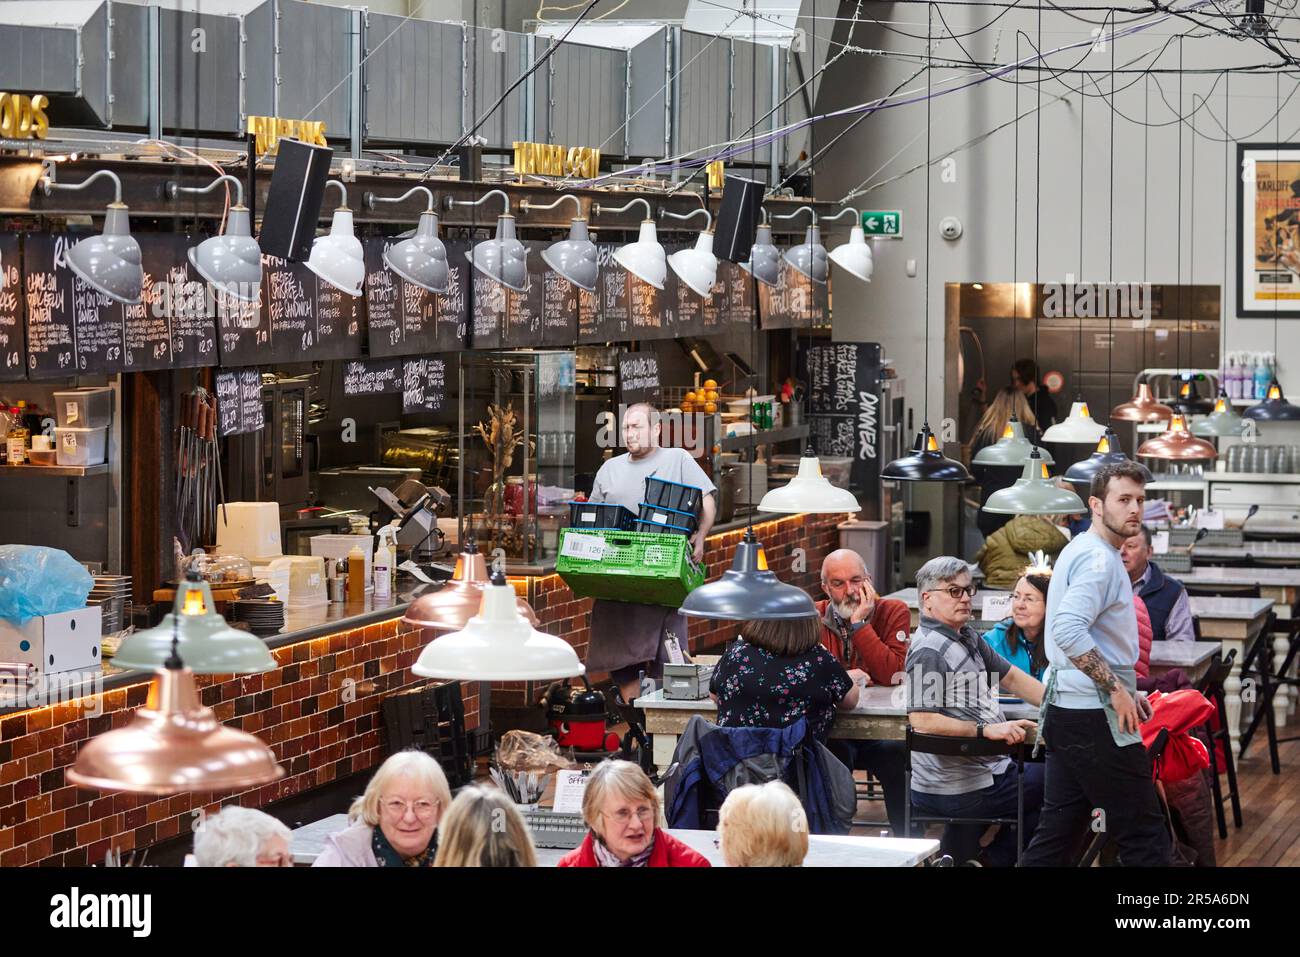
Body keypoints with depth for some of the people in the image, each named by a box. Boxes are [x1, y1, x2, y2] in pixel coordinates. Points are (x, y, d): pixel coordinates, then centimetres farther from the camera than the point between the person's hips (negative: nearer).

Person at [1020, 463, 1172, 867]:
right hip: (1096, 719, -10)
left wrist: (1124, 689, 21)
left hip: (1065, 710, 10)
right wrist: (1117, 689, -22)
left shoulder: (1080, 551, 17)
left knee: (1058, 832, 11)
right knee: (1144, 837, -4)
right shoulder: (1099, 559, -16)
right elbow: (1069, 630, -29)